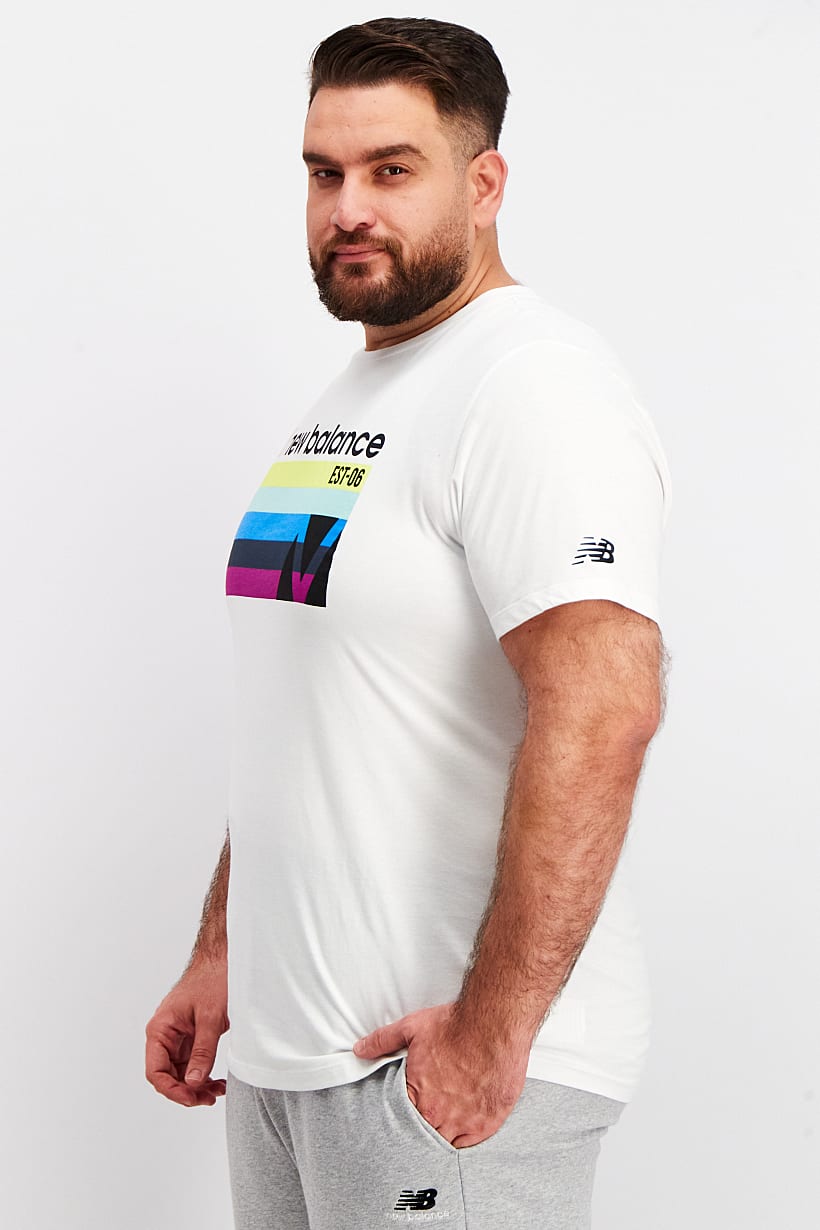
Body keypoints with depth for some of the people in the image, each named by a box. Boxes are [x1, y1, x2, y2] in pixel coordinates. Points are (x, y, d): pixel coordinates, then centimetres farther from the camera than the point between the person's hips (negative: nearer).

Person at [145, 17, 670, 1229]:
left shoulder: (530, 382, -15)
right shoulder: (344, 402, 14)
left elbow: (599, 713, -25)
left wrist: (493, 1032, -25)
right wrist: (219, 956, 16)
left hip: (447, 1065, -8)